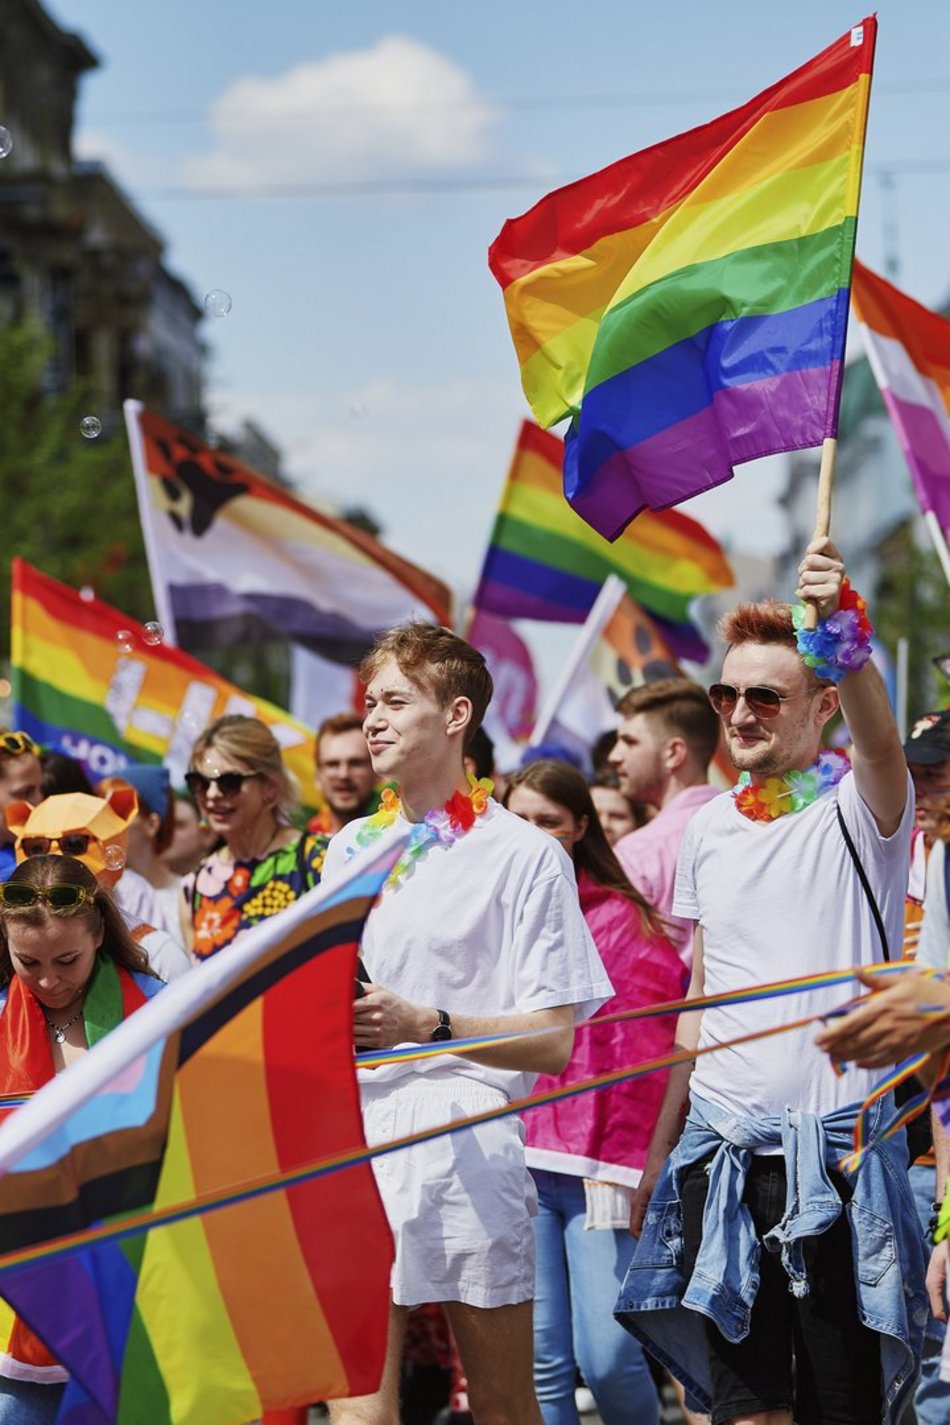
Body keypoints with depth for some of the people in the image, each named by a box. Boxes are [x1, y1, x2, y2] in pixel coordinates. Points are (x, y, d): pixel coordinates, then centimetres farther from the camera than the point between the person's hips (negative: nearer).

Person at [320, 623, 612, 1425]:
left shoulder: (525, 855, -1)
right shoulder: (350, 847, 17)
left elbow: (552, 1042, -7)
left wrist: (425, 1024, -18)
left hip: (465, 1141, -4)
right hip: (353, 1135, 4)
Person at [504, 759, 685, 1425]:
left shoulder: (621, 919, 2)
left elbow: (639, 1053, -2)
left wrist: (622, 1167, -8)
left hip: (597, 1169, -3)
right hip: (517, 1166, 3)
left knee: (608, 1355, -8)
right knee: (541, 1359, 1)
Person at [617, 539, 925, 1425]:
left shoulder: (857, 810, -5)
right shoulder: (708, 830, 11)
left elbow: (881, 743, -30)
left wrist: (843, 631, -47)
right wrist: (661, 1148, 16)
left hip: (833, 1145, -5)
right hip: (719, 1151, 5)